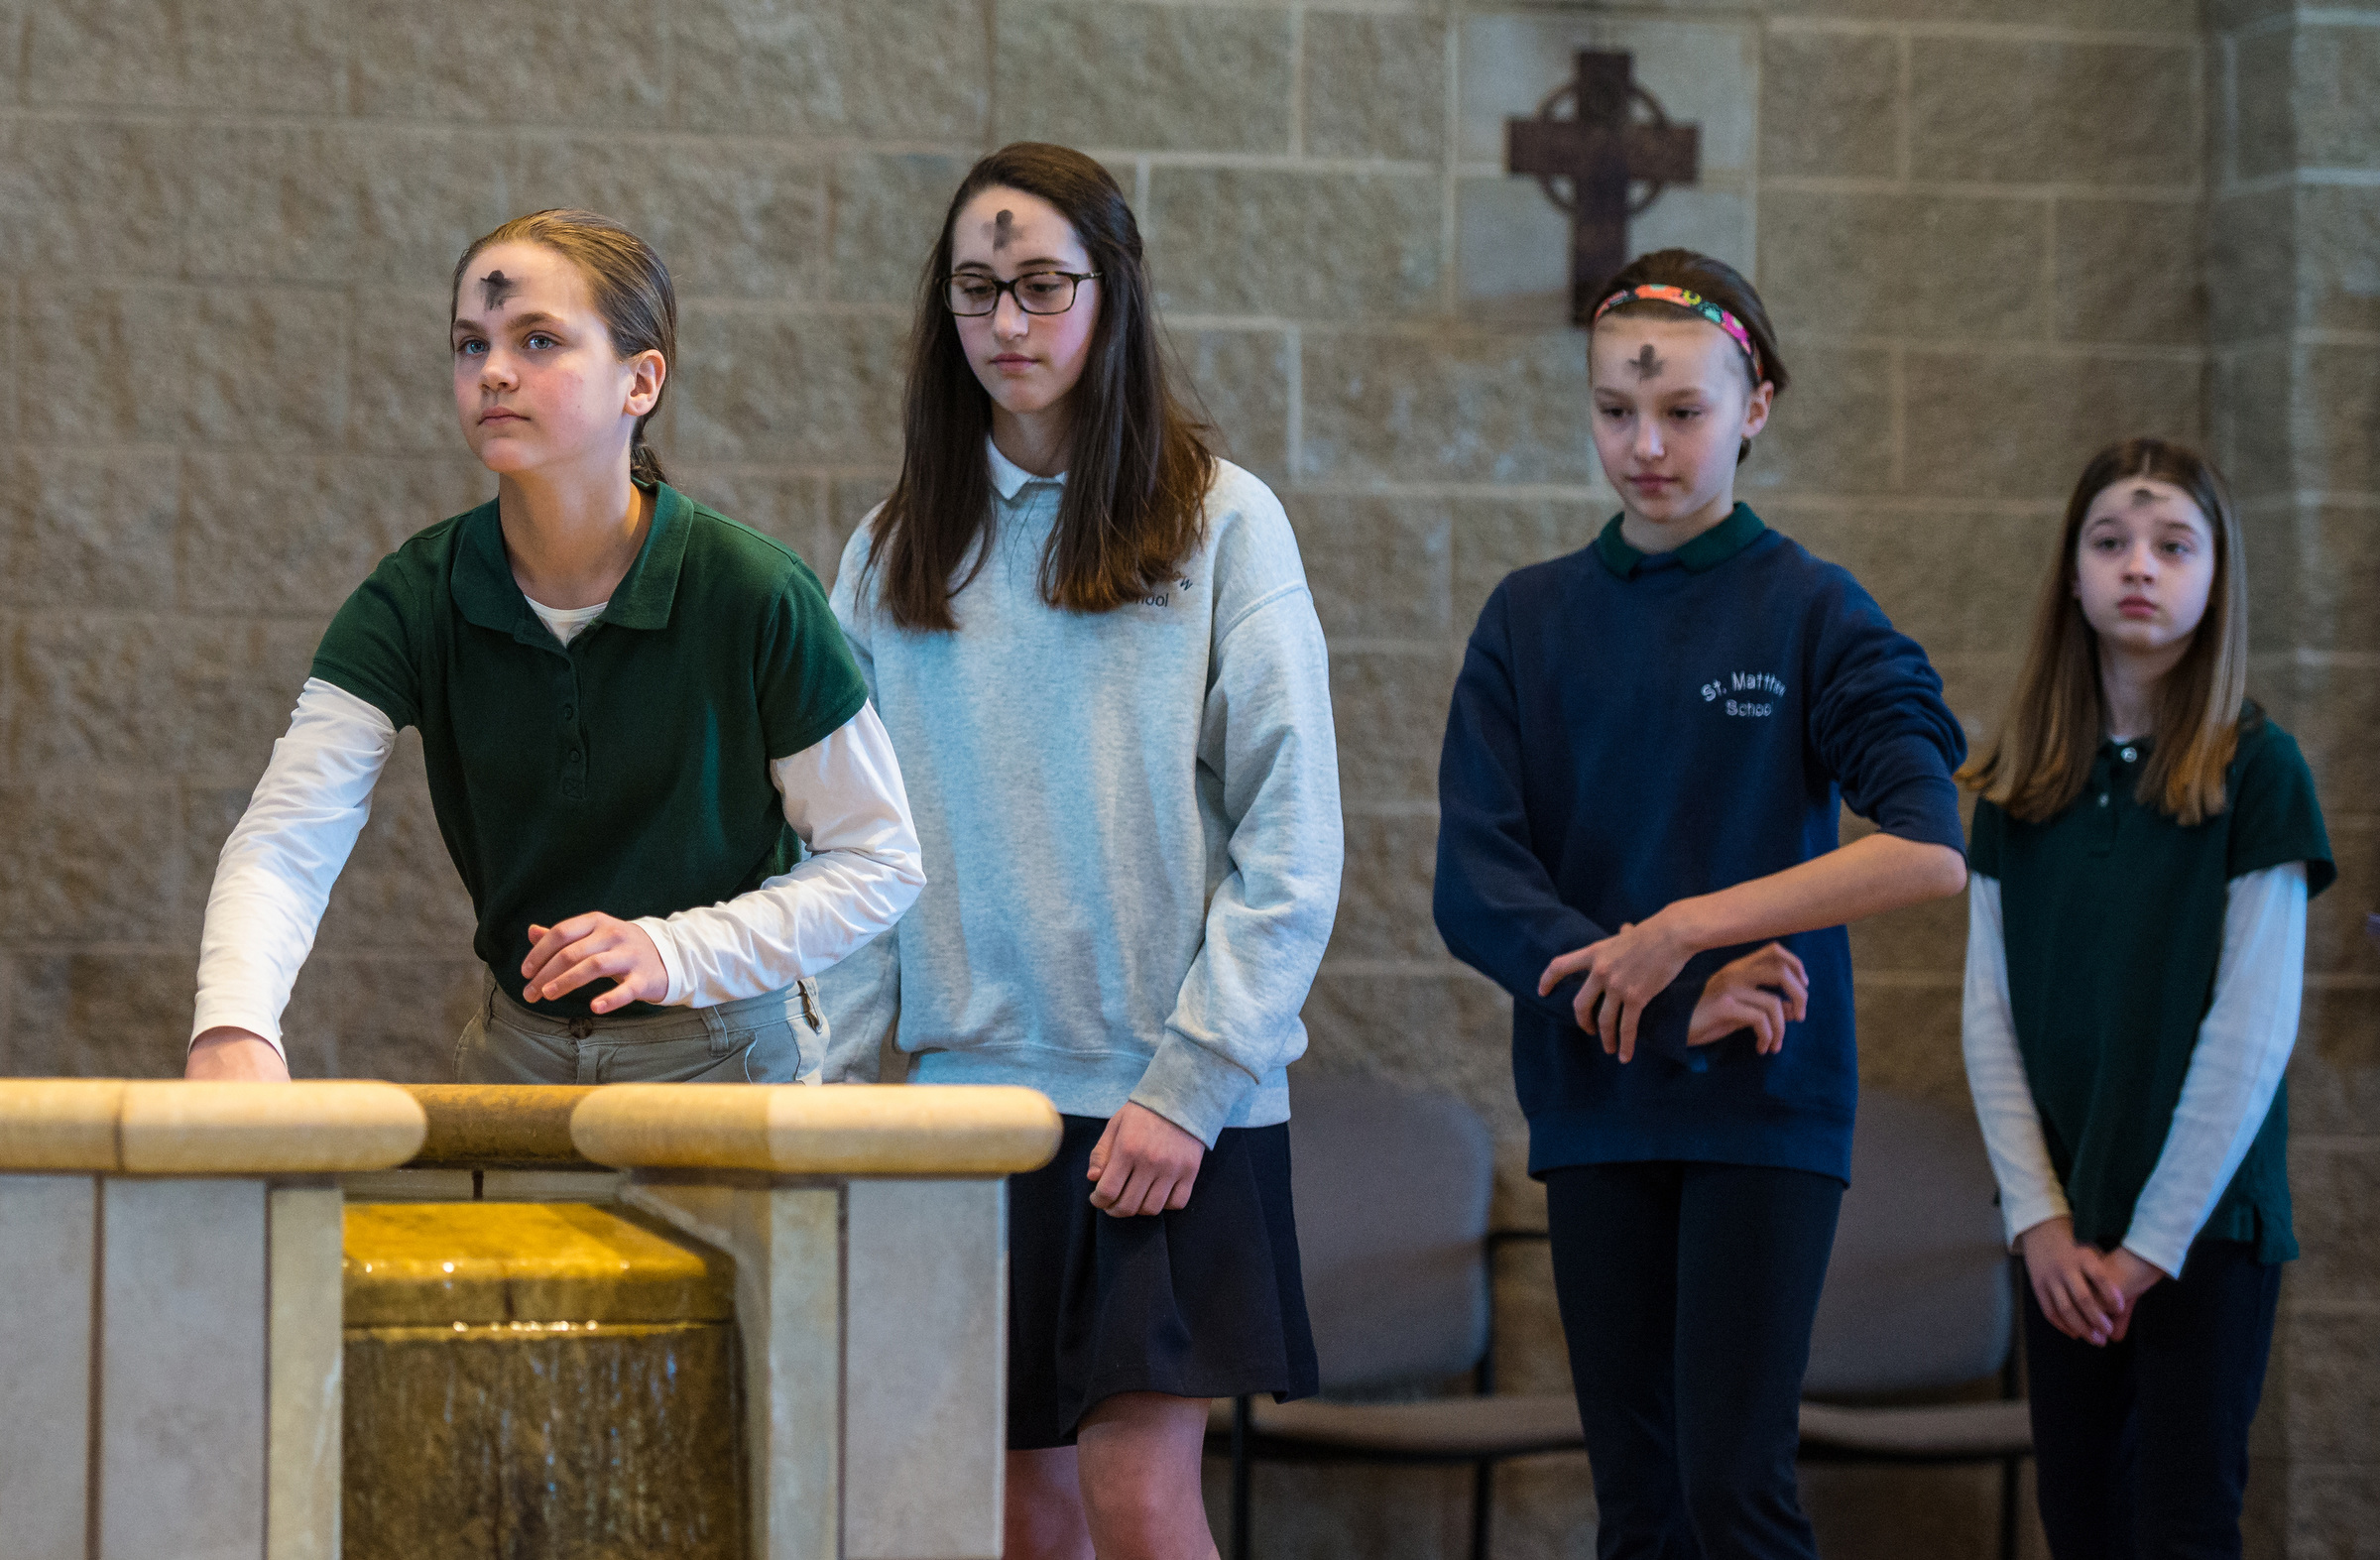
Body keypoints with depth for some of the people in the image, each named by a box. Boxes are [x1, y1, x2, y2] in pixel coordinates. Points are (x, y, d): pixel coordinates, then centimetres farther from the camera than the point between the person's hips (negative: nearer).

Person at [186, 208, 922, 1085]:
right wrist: (232, 1030, -40)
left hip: (724, 1056, -3)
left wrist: (676, 952, -21)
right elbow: (286, 841, -20)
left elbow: (879, 863, -7)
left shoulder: (755, 597, -16)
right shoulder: (417, 600, -9)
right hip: (518, 1057, 3)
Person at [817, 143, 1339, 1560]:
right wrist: (836, 1091, 0)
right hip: (968, 1090, 3)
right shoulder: (896, 554, 11)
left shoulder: (1219, 523, 0)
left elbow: (1291, 845, -4)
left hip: (1170, 1112, -3)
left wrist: (1192, 1084, -12)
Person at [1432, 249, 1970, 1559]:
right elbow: (1475, 887, -3)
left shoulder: (1809, 612, -1)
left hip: (1765, 1107, -3)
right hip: (1597, 1104, 3)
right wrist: (1682, 1008, -14)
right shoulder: (1530, 619, 7)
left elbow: (1928, 850, -14)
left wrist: (1687, 929, -18)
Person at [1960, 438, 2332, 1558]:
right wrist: (2039, 1219, -6)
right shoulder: (2021, 786, 8)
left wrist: (2153, 1241, -12)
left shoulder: (2255, 772, -5)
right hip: (2064, 1229, 4)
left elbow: (2252, 1031, -9)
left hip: (2206, 1218, -4)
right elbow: (1990, 1016, 5)